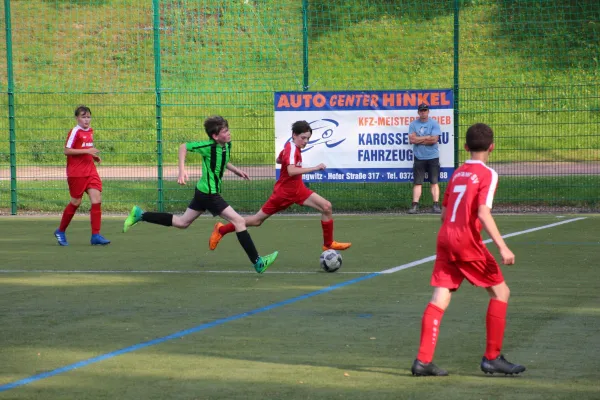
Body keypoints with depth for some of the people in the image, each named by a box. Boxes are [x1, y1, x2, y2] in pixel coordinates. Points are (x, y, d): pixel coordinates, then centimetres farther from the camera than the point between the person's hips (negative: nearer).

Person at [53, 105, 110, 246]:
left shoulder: (90, 131, 12)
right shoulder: (75, 132, -11)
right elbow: (67, 151, -17)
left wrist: (94, 155, 7)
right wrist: (86, 151, -22)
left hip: (90, 171, 6)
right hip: (76, 172, -6)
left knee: (97, 199, -7)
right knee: (76, 202, 2)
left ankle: (96, 235, -7)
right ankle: (60, 231, 23)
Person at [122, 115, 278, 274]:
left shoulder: (227, 145, 2)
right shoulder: (209, 146, -21)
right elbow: (184, 147, -13)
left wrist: (236, 170, 12)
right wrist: (182, 170, -20)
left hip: (203, 192, 9)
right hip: (209, 194, -9)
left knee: (182, 222, 21)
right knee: (239, 221, -10)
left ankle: (140, 215, 25)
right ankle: (258, 263, -8)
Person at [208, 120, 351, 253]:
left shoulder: (291, 147, 5)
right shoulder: (291, 148, -21)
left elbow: (278, 160, 26)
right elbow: (291, 171, -38)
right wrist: (314, 168, -37)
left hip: (297, 189, 8)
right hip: (284, 192, -8)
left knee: (326, 207, -6)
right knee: (257, 220, 3)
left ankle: (328, 244, 3)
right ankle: (222, 229, 21)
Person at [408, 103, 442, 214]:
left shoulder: (434, 124, 0)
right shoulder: (413, 124, 6)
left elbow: (434, 140, -12)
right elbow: (412, 139, -8)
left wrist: (419, 140, -7)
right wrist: (427, 137, -8)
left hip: (433, 157, -1)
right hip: (419, 158, 1)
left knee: (434, 182, -1)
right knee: (417, 183, -1)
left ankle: (436, 205, -1)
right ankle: (415, 206, -2)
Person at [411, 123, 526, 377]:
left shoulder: (457, 173, 16)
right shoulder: (487, 174, -4)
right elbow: (483, 213, -17)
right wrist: (502, 247, -19)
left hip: (445, 237, 7)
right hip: (467, 241, -7)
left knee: (440, 298, 2)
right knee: (500, 292, 7)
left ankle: (423, 360, -6)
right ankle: (492, 358, 7)